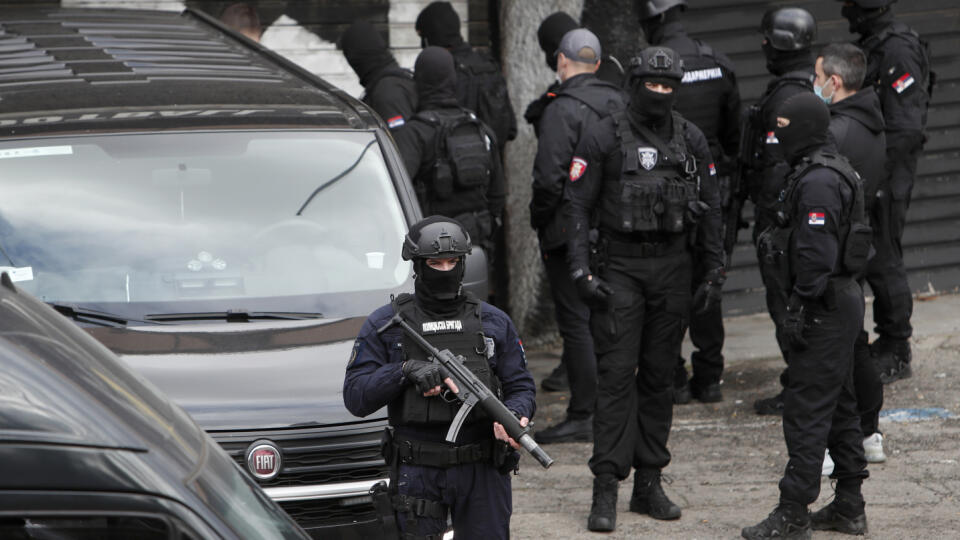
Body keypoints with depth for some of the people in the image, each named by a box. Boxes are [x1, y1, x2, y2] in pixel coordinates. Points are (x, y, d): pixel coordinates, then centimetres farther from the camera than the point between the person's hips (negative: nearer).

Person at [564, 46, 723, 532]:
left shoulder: (691, 140, 8)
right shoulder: (603, 138, -4)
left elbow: (709, 208, 14)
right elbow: (577, 205, -4)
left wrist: (716, 270, 10)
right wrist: (581, 269, -12)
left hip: (672, 268, 4)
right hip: (619, 267, -4)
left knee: (659, 376, 7)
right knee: (617, 373, -9)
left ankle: (649, 483, 14)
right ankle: (606, 489, -10)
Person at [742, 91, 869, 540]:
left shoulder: (818, 181, -18)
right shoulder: (834, 171, 16)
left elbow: (816, 254, -24)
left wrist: (800, 309, -21)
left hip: (823, 308, -11)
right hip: (842, 300, 11)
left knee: (807, 410, -9)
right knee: (839, 406, 15)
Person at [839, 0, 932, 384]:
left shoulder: (898, 52, -18)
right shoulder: (873, 46, 14)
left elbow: (904, 127, -22)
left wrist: (882, 182, -23)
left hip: (888, 176, -10)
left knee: (883, 261, -6)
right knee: (871, 258, 14)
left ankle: (896, 356, 1)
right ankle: (888, 343, 22)